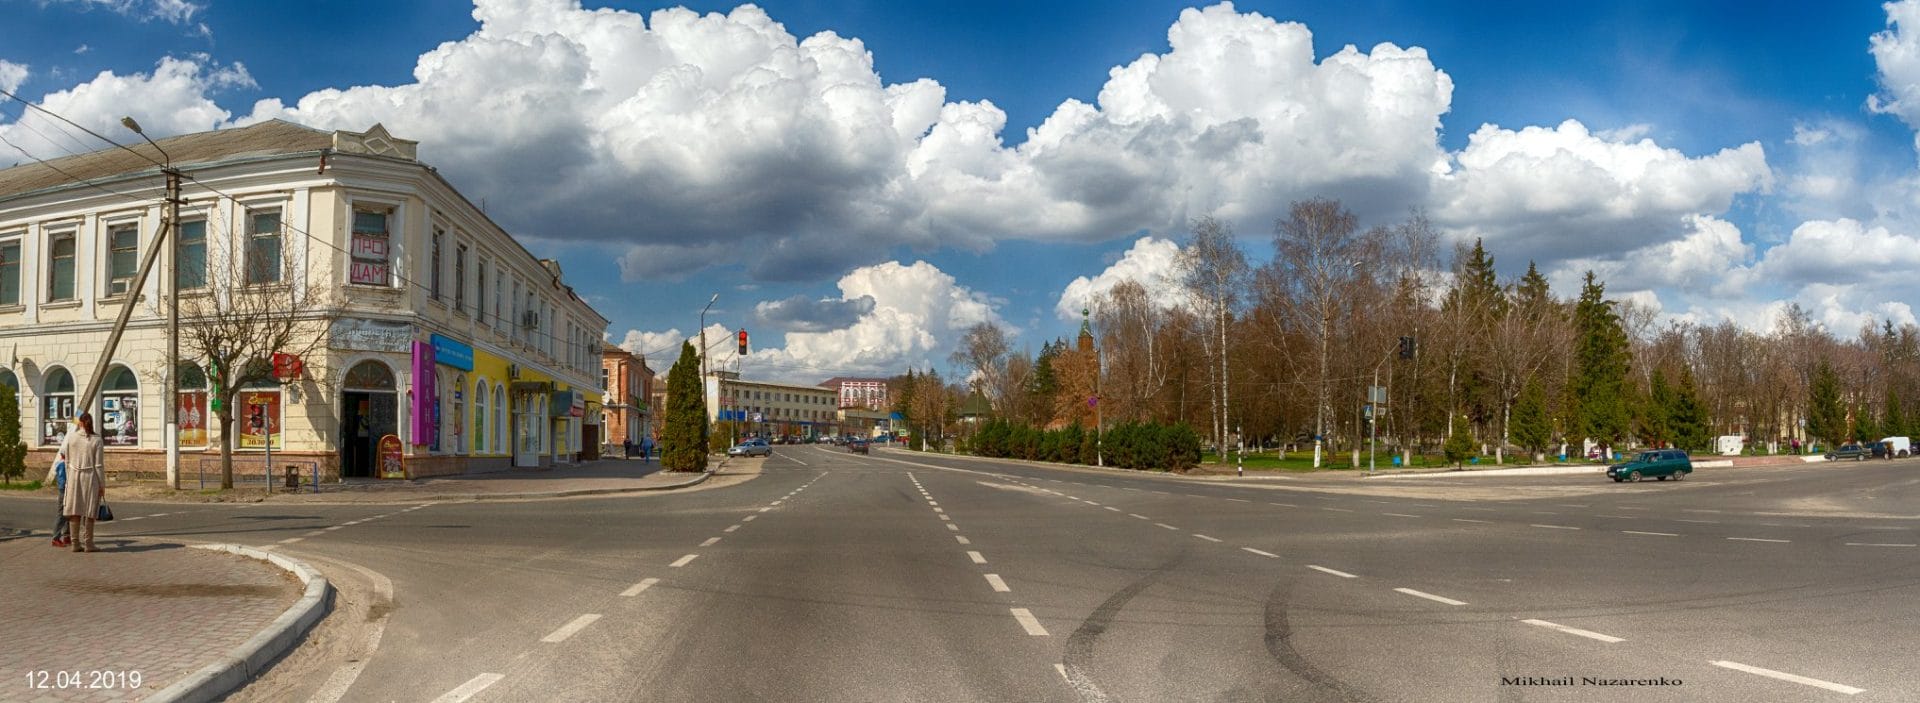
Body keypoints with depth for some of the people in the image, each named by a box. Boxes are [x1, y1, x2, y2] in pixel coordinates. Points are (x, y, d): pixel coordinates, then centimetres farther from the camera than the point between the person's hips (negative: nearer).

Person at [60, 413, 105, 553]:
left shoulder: (71, 437, -2)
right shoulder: (96, 440, -8)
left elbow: (67, 460, 5)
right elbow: (98, 465, -7)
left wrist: (69, 479, 16)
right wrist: (102, 485, -1)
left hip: (74, 476, 2)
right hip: (90, 478, -2)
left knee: (75, 510, 7)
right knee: (89, 511, 3)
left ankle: (75, 543, 10)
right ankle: (88, 543, 4)